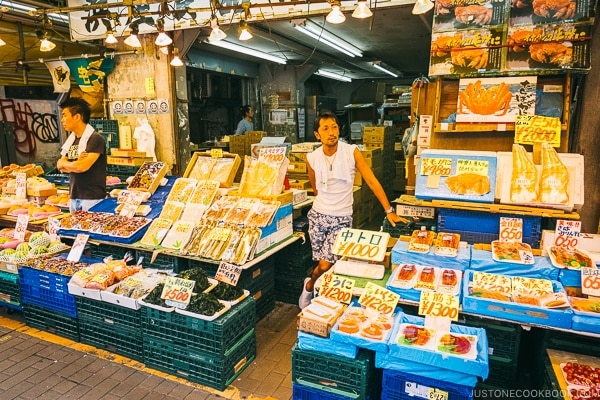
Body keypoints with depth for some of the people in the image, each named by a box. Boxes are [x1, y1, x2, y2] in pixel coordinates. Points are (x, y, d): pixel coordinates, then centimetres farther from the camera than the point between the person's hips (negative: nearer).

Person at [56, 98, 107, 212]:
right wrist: (76, 164, -11)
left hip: (92, 198, -7)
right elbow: (60, 166, 10)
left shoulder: (96, 139, -13)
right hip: (74, 197, 7)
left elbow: (82, 167, -20)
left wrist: (65, 164, 0)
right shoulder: (71, 139, 13)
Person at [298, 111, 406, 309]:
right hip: (318, 215, 2)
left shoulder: (352, 152, -10)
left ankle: (309, 285, 26)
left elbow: (372, 181, -10)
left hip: (342, 218, -2)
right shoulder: (312, 158, -3)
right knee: (323, 264, 6)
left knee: (326, 265, -5)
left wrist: (389, 211, -12)